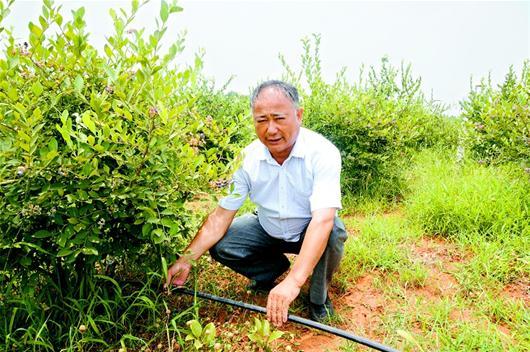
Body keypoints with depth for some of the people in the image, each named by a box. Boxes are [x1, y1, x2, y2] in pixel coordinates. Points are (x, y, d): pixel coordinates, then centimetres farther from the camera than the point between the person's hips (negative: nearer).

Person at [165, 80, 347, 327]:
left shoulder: (322, 153, -31)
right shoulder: (247, 158, -19)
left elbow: (323, 219, -41)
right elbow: (221, 215, -14)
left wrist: (293, 282, -51)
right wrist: (186, 260, -22)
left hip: (309, 231, -3)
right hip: (268, 230, 3)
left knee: (333, 233, -34)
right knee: (219, 246, -14)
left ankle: (319, 297, -3)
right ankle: (273, 268, 14)